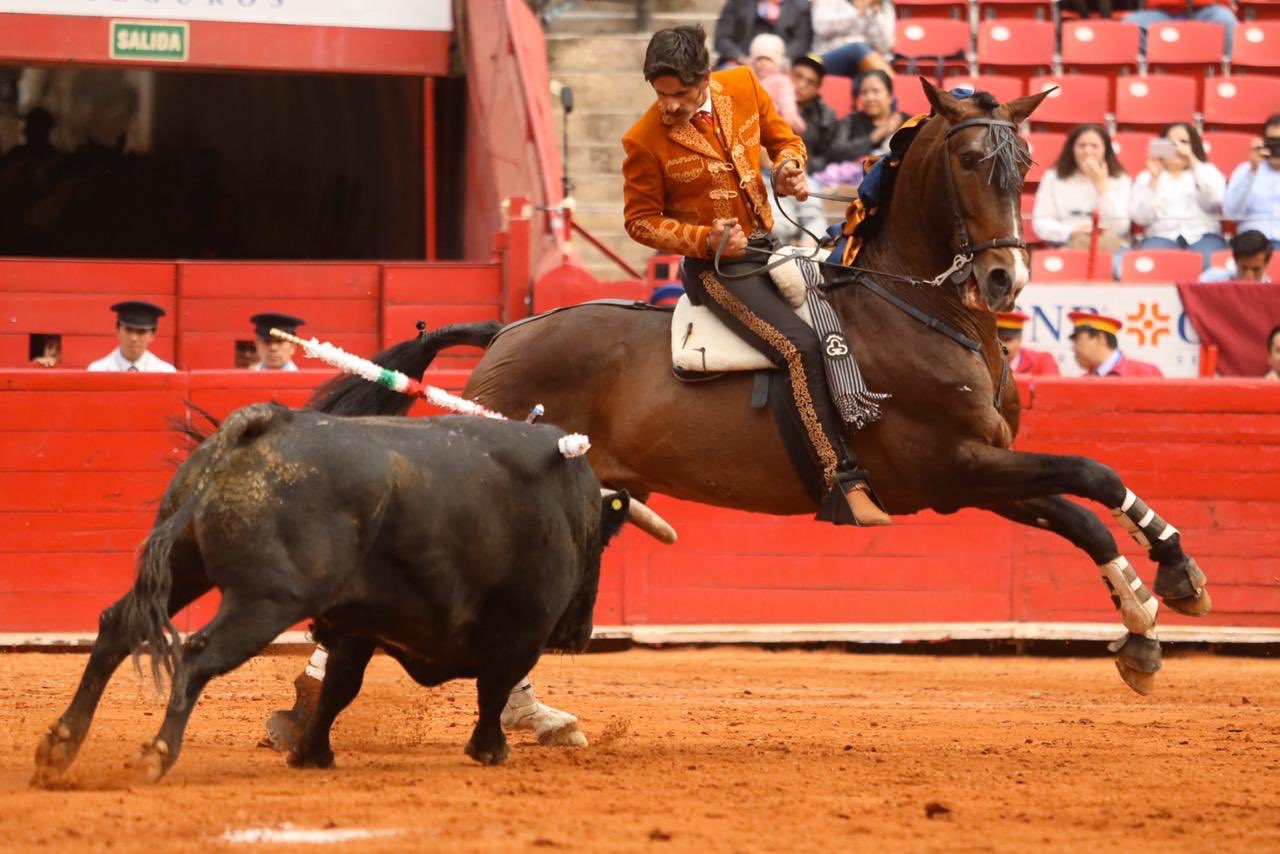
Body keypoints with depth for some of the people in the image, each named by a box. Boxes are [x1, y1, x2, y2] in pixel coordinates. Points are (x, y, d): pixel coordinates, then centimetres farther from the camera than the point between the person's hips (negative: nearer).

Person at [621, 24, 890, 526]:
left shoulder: (744, 88, -2)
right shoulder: (645, 141, -14)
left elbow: (782, 138, 16)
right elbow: (640, 220, -6)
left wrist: (790, 166, -8)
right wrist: (705, 239, -20)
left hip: (768, 246, 7)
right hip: (716, 268, -7)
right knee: (800, 346, -25)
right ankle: (844, 485, -30)